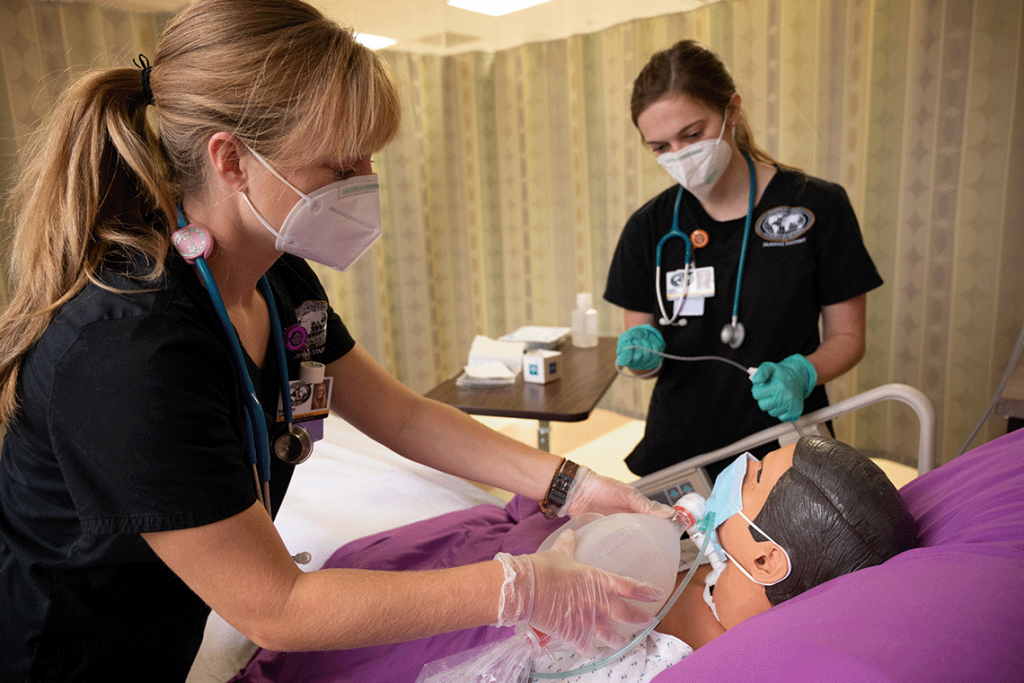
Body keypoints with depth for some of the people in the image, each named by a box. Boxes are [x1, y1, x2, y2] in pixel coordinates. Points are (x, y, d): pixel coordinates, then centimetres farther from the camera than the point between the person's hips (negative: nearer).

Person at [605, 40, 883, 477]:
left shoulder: (817, 208, -9)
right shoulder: (649, 227, -3)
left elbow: (847, 337, -2)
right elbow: (643, 364, 2)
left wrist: (800, 374, -21)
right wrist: (644, 351, -20)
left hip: (785, 451, -1)